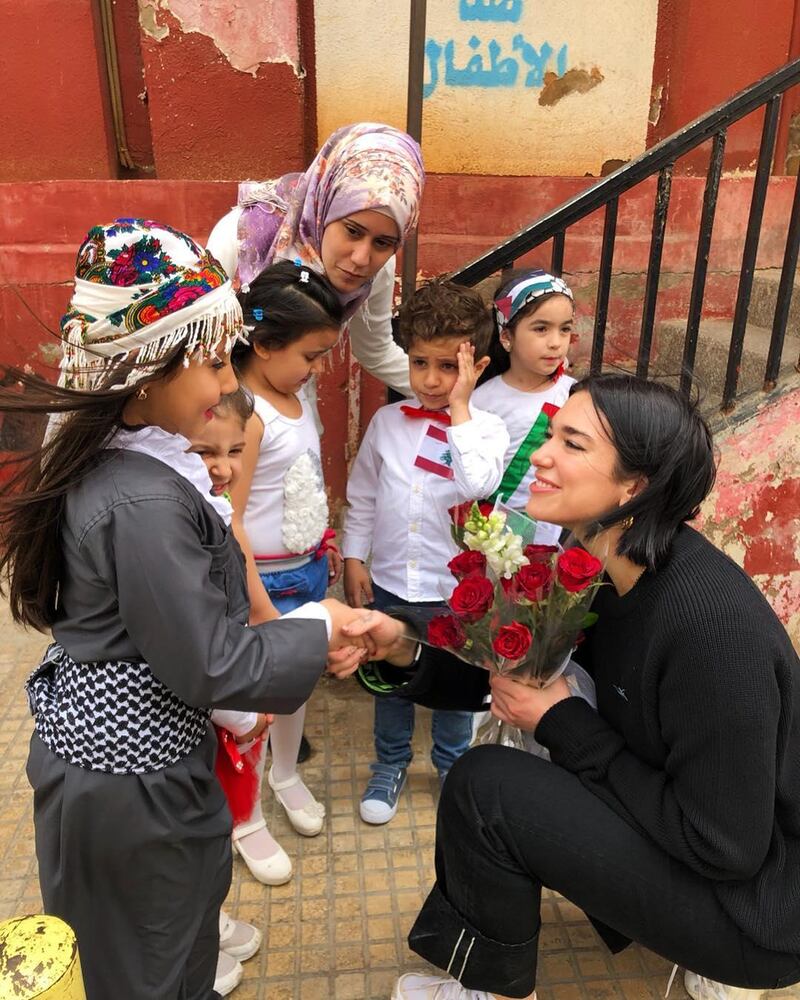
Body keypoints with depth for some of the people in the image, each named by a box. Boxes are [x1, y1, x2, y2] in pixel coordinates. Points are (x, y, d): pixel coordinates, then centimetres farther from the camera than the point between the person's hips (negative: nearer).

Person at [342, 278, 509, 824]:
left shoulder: (486, 427, -11)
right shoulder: (387, 421, -3)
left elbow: (480, 485, -31)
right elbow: (362, 496, 4)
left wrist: (460, 410, -26)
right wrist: (354, 557, 2)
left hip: (455, 586, -2)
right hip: (389, 580, 2)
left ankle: (453, 764, 43)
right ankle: (391, 763, 43)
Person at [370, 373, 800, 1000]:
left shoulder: (710, 622, -31)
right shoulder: (600, 569, -7)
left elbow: (724, 845, -25)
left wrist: (562, 725, -20)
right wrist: (404, 646, -11)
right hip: (684, 832, 8)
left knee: (485, 786, -17)